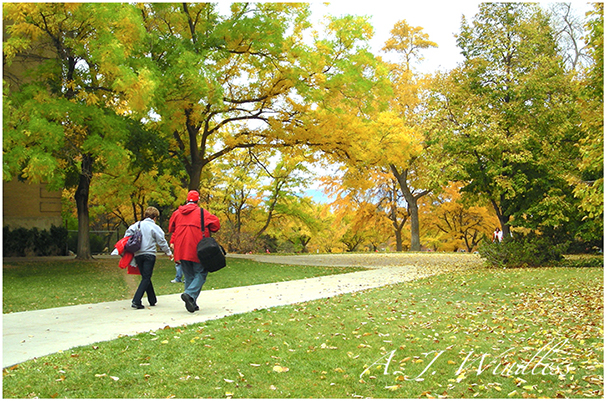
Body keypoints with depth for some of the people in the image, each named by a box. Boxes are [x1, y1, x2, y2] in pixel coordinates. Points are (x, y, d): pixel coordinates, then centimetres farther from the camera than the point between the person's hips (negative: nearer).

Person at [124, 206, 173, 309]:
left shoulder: (137, 224, 10)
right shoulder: (155, 227, -3)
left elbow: (128, 233, 3)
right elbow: (162, 241, 0)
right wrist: (168, 252, 13)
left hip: (138, 254, 5)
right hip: (149, 254, -5)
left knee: (145, 277, 15)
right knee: (146, 278, -3)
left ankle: (152, 300, 22)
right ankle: (136, 301, -16)